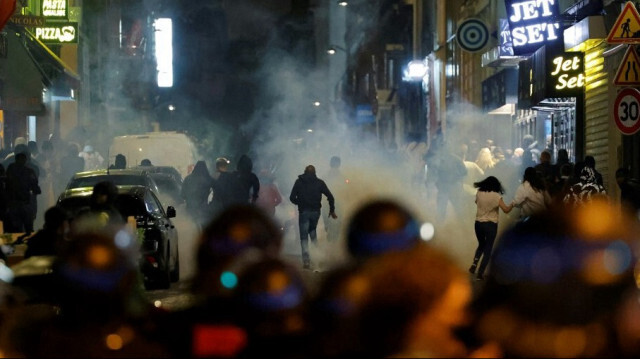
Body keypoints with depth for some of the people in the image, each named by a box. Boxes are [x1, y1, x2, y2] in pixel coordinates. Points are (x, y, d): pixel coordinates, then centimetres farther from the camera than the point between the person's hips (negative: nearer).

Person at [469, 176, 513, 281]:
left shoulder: (479, 193, -1)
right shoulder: (496, 196, -12)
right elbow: (506, 210, -14)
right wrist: (512, 204, 4)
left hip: (478, 223, 4)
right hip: (491, 225, -4)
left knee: (481, 245, 25)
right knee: (488, 248, 7)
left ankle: (475, 263, 2)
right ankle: (481, 272, 0)